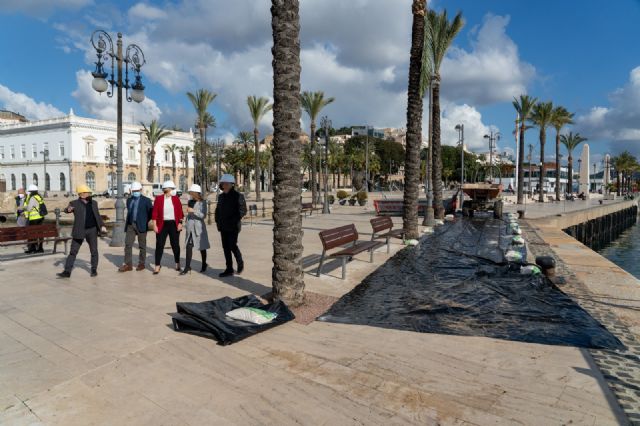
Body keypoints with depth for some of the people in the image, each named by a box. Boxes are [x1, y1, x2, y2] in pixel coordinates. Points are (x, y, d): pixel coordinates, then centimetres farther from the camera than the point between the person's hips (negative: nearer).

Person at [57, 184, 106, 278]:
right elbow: (66, 210, -17)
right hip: (79, 231, -2)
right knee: (73, 251, 0)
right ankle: (67, 271, 5)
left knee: (94, 251, 6)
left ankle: (94, 270, 19)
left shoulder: (93, 203, 9)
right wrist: (68, 209, -41)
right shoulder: (74, 203, -2)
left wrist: (102, 226, 8)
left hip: (92, 230, 3)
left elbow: (97, 216, 16)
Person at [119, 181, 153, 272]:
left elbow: (151, 213, -2)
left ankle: (142, 264, 15)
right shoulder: (129, 200, 14)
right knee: (128, 244, -1)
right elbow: (129, 212, 22)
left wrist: (146, 221, -2)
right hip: (130, 225, 5)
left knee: (142, 246, 4)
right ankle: (128, 264, 4)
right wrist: (127, 223, 13)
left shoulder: (146, 200, -2)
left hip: (141, 226, -4)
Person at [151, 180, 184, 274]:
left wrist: (180, 223, -5)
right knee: (159, 245, -2)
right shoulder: (158, 198, -2)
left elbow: (180, 212, 3)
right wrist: (155, 225, -7)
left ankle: (177, 264, 23)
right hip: (162, 225, -1)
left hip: (174, 224, 1)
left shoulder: (176, 198, 2)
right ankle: (157, 266, 5)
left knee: (175, 245, 8)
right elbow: (155, 213, -3)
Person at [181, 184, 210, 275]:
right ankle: (187, 267, 1)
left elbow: (203, 215, -15)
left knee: (202, 247, 7)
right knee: (188, 247, -1)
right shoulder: (190, 201, 9)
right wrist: (186, 224, 18)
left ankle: (204, 265, 24)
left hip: (199, 227, -5)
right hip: (190, 227, 5)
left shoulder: (202, 202, -7)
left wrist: (193, 211, -22)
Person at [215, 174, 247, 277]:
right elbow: (218, 210, 23)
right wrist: (218, 221, 11)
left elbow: (243, 210, -12)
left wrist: (234, 220, -18)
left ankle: (240, 263, 15)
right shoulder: (221, 196, 14)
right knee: (226, 247, 7)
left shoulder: (238, 196, -6)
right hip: (223, 227, 7)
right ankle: (229, 269, 14)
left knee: (232, 245, -11)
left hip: (233, 227, -7)